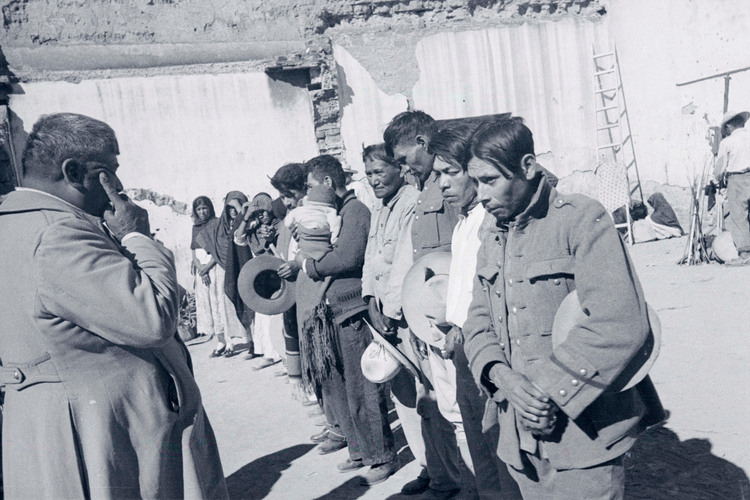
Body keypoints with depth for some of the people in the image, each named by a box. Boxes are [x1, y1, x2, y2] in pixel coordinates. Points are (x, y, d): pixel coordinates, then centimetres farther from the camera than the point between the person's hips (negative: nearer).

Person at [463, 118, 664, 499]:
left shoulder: (580, 218, -11)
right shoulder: (491, 238, 12)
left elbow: (621, 324, -22)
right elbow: (479, 323, 9)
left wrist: (546, 389, -19)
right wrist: (502, 376, -12)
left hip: (582, 429, -6)